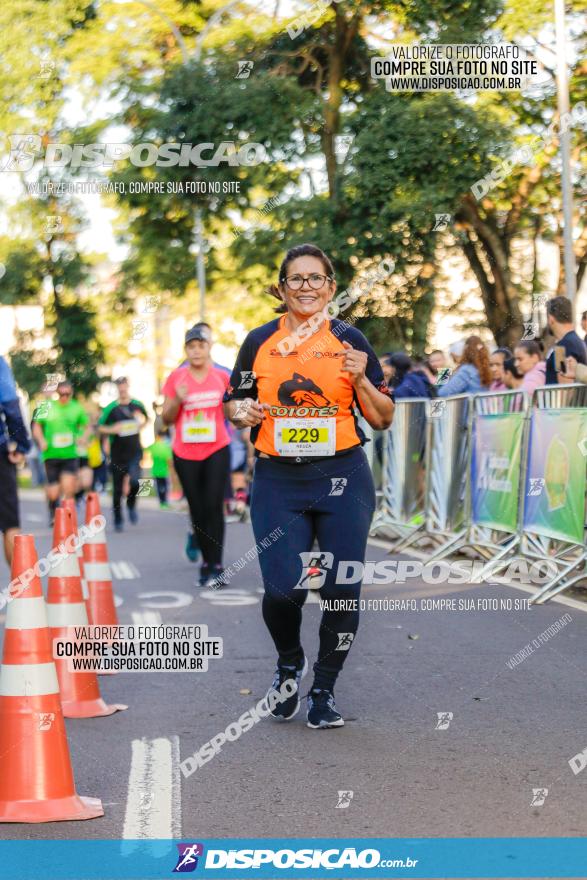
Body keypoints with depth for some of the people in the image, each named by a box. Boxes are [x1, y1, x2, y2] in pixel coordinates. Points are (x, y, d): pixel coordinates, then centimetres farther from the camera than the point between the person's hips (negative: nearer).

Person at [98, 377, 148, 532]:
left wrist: (140, 426, 3)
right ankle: (118, 520, 21)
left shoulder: (137, 405, 3)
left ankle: (131, 504, 12)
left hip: (134, 451, 0)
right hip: (117, 454, 0)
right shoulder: (111, 408, -3)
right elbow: (100, 427, 1)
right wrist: (112, 430, -16)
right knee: (117, 489, 4)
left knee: (134, 481, -20)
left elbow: (146, 419, 23)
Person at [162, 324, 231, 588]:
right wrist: (177, 400, -15)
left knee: (214, 506, -11)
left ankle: (216, 566, -11)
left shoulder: (221, 376, 3)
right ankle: (206, 562, 18)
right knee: (197, 510, 7)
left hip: (217, 450, -1)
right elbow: (167, 418, 4)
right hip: (185, 454, 1)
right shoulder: (176, 377, 1)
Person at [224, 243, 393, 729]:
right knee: (283, 588, -11)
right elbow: (234, 403, 17)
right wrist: (243, 412, -6)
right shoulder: (260, 341, 7)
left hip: (342, 476, 0)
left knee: (342, 590, 0)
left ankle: (325, 689, 21)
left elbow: (383, 419, 6)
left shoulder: (349, 340, 4)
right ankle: (289, 662, 23)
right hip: (277, 481, 0)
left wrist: (361, 380, -11)